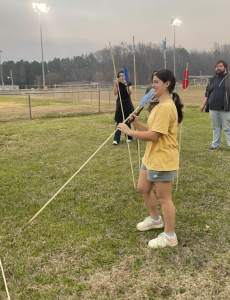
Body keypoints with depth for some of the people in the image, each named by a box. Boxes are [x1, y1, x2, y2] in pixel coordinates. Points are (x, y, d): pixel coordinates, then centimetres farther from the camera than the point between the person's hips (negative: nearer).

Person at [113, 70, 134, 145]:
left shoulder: (129, 84, -2)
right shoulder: (117, 84, 3)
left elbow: (130, 93, -17)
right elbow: (115, 93, -12)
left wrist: (126, 85, -30)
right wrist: (115, 84, -21)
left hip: (127, 103, -1)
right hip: (120, 104, 1)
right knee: (119, 122, -3)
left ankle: (129, 137, 18)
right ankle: (116, 139, -8)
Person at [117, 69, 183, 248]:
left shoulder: (166, 107, -22)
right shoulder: (161, 105, 13)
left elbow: (153, 135, -27)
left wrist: (129, 132, -19)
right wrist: (136, 122, -1)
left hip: (163, 159, -11)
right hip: (151, 157, 11)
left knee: (163, 197, 2)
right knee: (143, 188, 21)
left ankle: (170, 236, 18)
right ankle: (155, 219, 43)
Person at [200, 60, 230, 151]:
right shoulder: (212, 79, 14)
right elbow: (207, 93, 17)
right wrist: (203, 105, 11)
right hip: (213, 109, 5)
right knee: (215, 128, 12)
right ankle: (215, 145, 20)